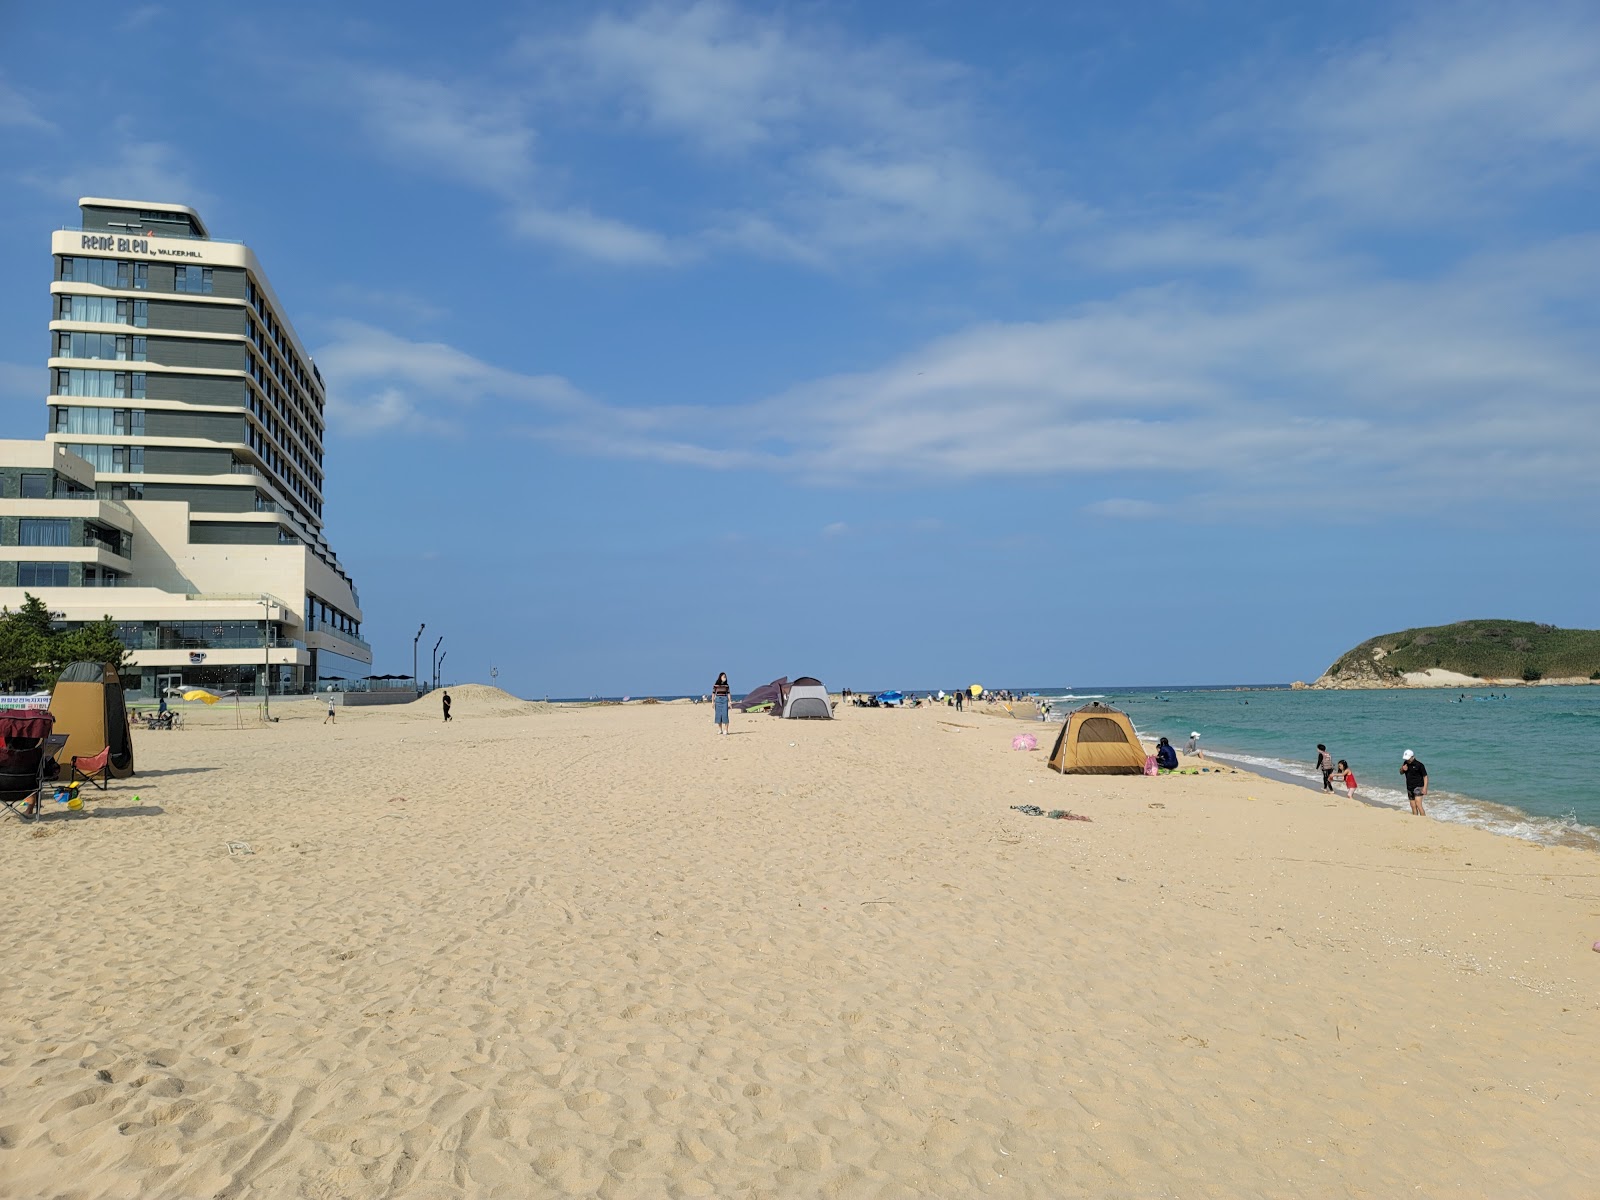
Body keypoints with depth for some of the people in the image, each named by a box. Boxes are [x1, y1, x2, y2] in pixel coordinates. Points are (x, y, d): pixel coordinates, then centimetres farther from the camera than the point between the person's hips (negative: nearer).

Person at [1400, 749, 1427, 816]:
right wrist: (1402, 769, -5)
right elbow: (1401, 773, 19)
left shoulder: (1419, 764, -13)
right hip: (1409, 788, 6)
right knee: (1413, 806, 8)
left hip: (1418, 787, -6)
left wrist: (1425, 788, -19)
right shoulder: (1405, 763, 5)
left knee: (1418, 804, -18)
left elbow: (1425, 776, -10)